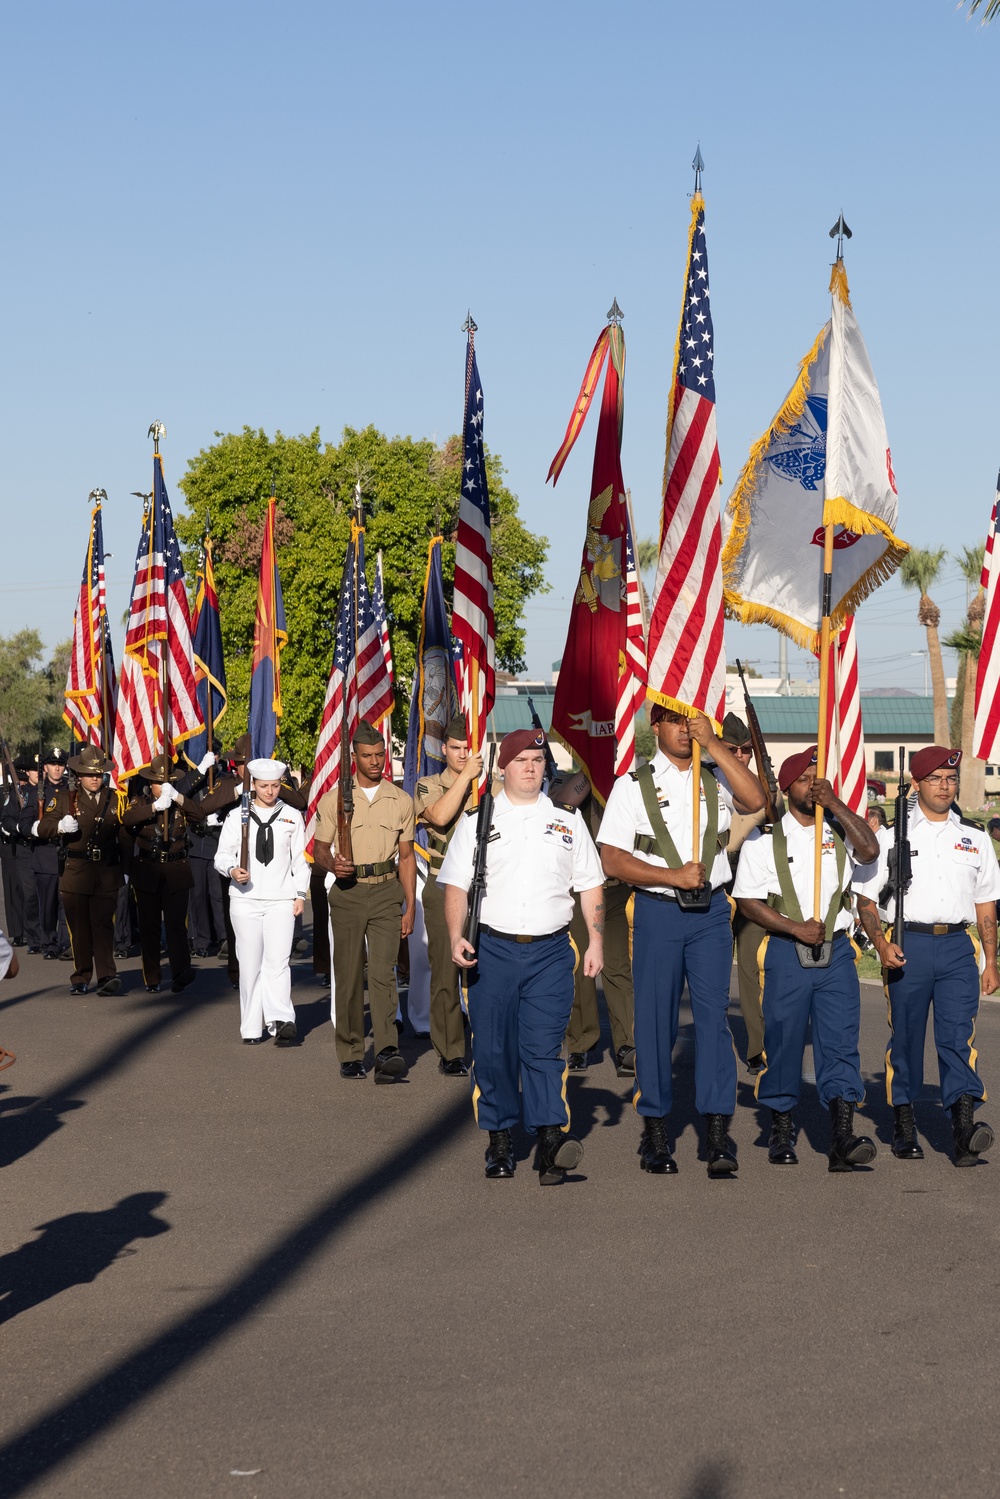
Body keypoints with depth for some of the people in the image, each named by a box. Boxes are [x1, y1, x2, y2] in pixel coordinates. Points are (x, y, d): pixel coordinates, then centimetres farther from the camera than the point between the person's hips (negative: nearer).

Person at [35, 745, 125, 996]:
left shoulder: (116, 800, 11)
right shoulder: (65, 798, 8)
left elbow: (125, 836, 13)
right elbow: (43, 828, 3)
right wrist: (60, 826, -19)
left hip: (107, 873, 0)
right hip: (74, 872, 0)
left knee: (103, 925, -10)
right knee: (79, 928, 4)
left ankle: (107, 977, -14)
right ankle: (81, 978, 15)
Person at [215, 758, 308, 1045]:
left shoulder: (292, 816, 10)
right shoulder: (237, 816, 6)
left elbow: (300, 859, 12)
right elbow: (222, 855, 5)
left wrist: (300, 893, 4)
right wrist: (232, 870, -16)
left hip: (281, 899, 0)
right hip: (245, 899, 1)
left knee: (277, 961, -13)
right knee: (250, 964, 2)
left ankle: (281, 1021, -23)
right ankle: (252, 1028, 7)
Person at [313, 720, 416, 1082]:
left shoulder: (401, 800, 9)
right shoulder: (334, 799, 5)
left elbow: (407, 856, 12)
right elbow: (319, 848, 8)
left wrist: (410, 907, 7)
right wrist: (332, 864, -16)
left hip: (386, 892, 0)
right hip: (348, 891, 0)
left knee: (383, 971, -13)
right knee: (348, 975, 2)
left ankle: (387, 1052, -24)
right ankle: (350, 1055, 12)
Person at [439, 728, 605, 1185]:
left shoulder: (567, 821, 13)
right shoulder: (477, 822, 9)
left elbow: (590, 886, 15)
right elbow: (456, 885, 6)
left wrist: (595, 941, 5)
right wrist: (456, 937, -9)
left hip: (550, 950, 0)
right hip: (493, 949, 0)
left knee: (543, 1047, -9)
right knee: (493, 1050, 1)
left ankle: (551, 1138, -15)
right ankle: (499, 1141, 11)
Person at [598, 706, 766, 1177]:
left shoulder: (715, 779, 10)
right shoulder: (633, 785, 4)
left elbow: (755, 800, -11)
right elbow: (613, 860, -3)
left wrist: (714, 743, -12)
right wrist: (675, 876, -12)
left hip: (711, 911, 1)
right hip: (657, 911, -1)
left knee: (713, 1014, -5)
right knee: (656, 1019, 2)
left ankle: (718, 1133, -5)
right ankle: (655, 1132, 11)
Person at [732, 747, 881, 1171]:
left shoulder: (840, 830, 11)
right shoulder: (765, 839, 3)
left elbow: (869, 850, -11)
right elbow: (748, 901, -1)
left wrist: (834, 803, -11)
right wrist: (795, 928, -11)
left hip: (836, 950, 2)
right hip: (785, 953, -1)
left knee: (841, 1043, -7)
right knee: (783, 1041, 3)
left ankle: (843, 1138, -13)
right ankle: (781, 1132, 17)